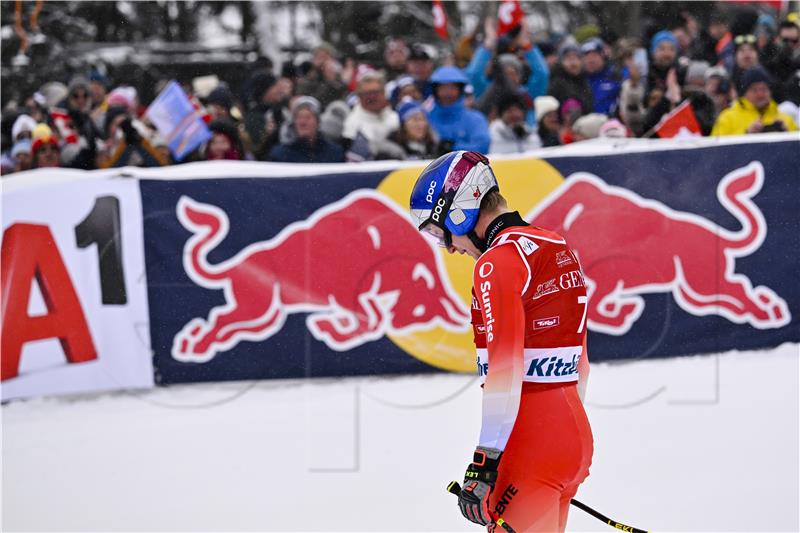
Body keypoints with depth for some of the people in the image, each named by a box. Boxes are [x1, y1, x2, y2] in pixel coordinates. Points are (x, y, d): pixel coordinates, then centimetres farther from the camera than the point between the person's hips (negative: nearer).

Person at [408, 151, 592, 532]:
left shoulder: (497, 262, -13)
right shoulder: (559, 248, 15)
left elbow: (505, 371, -19)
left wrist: (485, 462, -19)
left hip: (530, 444, -9)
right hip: (575, 433, 9)